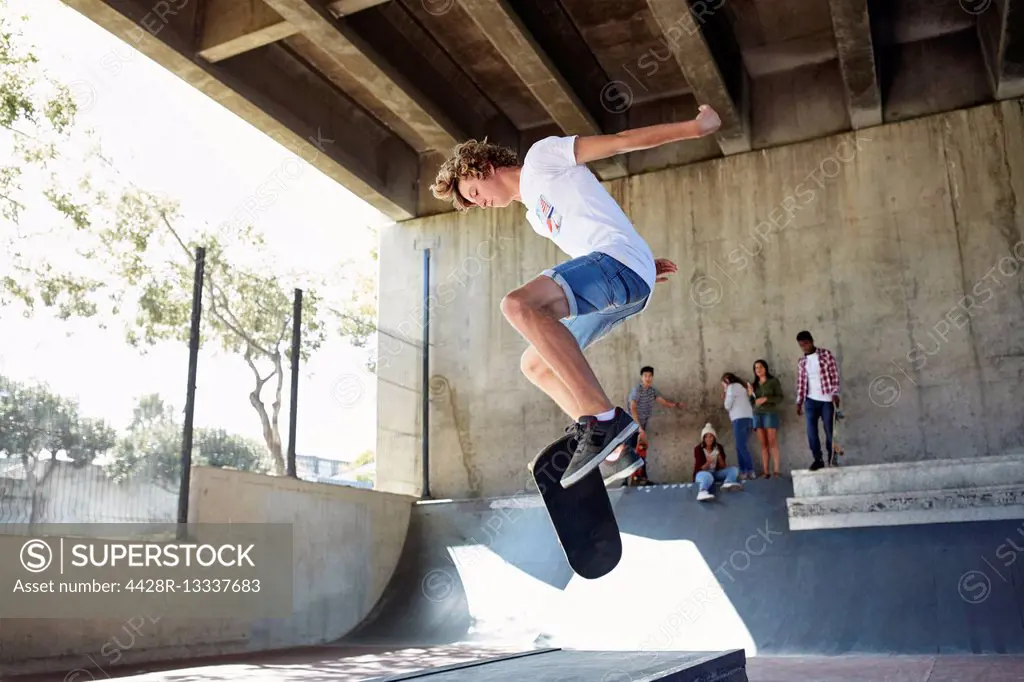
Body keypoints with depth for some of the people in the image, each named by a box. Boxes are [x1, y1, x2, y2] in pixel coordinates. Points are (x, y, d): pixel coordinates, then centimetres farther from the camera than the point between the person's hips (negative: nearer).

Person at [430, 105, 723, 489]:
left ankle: (603, 419, -35)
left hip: (618, 259, -10)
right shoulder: (536, 215, 33)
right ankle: (616, 450, 7)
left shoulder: (541, 157, 8)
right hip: (617, 285, 10)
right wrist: (643, 266, 23)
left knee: (518, 305, -30)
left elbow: (620, 141, 1)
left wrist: (696, 127, -1)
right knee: (535, 365, 14)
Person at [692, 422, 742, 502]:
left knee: (733, 469, -15)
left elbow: (723, 467, -3)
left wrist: (719, 457, -22)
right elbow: (699, 468, -14)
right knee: (707, 476, -40)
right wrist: (707, 463, -34)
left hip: (716, 473, 5)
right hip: (702, 473, -5)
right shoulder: (698, 449, -12)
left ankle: (727, 483, -50)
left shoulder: (719, 447, -1)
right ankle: (702, 493, -74)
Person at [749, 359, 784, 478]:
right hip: (757, 414, 4)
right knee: (763, 444, -1)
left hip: (770, 413, -4)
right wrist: (751, 395, 0)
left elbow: (780, 398, -3)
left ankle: (776, 469, -12)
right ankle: (765, 471, -5)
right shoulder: (755, 384, 17)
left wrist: (765, 399, -15)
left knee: (772, 443, -10)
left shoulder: (774, 381, 4)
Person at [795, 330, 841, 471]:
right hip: (811, 400, 3)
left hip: (827, 399, -3)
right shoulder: (801, 362, 10)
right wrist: (799, 402, 7)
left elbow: (835, 374, -4)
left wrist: (835, 393, -13)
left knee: (829, 430, 1)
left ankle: (832, 459, 14)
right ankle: (818, 459, 3)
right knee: (811, 431, -4)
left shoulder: (826, 354, 0)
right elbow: (800, 383, 12)